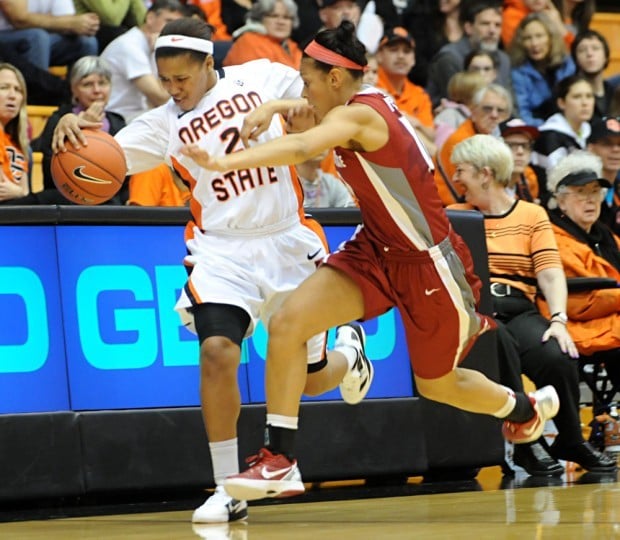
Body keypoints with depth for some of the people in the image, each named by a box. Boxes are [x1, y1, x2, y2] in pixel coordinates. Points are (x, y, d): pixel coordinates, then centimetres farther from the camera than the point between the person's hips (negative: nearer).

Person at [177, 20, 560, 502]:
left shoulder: (359, 116, -25)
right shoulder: (360, 106, 1)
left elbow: (302, 148, -46)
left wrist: (225, 162, -58)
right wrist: (276, 107, 0)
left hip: (428, 263, -8)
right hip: (376, 251, 8)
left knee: (437, 386, 13)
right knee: (287, 323, -14)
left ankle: (527, 409, 46)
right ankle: (281, 461, -12)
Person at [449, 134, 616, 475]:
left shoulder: (532, 215, 14)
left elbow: (550, 274, 3)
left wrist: (558, 319, -14)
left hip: (519, 310, 1)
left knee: (558, 357, -28)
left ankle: (570, 441, -3)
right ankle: (526, 442, -20)